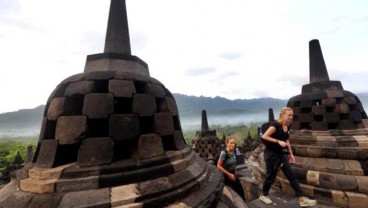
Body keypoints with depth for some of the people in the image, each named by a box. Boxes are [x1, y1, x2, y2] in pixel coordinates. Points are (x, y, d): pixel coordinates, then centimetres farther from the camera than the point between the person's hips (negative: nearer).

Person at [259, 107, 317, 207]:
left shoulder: (287, 127, 6)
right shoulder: (276, 125, -19)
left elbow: (286, 140, 18)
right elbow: (264, 136, -22)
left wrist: (291, 154, 16)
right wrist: (278, 141, -24)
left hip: (281, 154, 8)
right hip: (271, 154, -7)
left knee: (291, 176, 8)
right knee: (270, 176, 6)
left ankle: (302, 199, 17)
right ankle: (263, 195, 26)